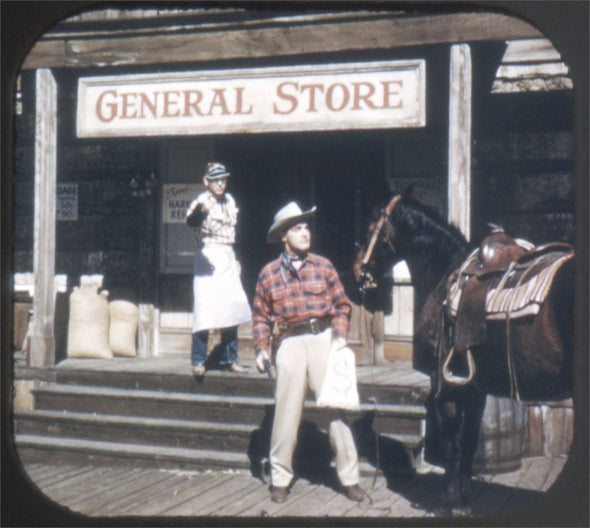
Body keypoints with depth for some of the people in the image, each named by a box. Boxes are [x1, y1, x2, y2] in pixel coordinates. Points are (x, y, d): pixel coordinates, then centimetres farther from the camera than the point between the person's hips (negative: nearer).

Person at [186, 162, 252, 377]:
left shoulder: (229, 200, 12)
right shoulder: (202, 201, -11)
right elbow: (191, 221, -32)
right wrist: (200, 211, -53)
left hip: (228, 258, 7)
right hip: (207, 256, -7)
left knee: (232, 309, 9)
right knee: (205, 310, -10)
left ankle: (229, 359, 19)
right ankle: (198, 361, -1)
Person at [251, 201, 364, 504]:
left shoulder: (323, 266, 5)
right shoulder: (269, 274, 5)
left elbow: (342, 304, 7)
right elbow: (260, 315, 8)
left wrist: (340, 335, -7)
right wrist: (261, 348, -4)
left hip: (323, 339, 0)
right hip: (290, 342, 0)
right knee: (286, 411, 5)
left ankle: (349, 477, 10)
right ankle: (280, 478, 18)